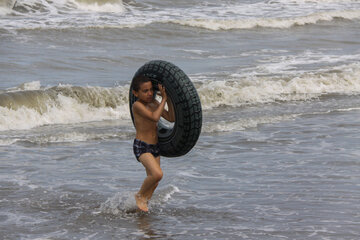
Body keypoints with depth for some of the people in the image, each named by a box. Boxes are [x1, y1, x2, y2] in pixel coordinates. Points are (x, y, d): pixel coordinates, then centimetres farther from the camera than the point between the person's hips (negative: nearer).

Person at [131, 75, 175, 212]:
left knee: (153, 183, 11)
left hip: (155, 147, 8)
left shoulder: (154, 103, 8)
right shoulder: (137, 105, -16)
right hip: (141, 147, -8)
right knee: (157, 174, -26)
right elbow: (155, 117, -28)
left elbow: (171, 118, 7)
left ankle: (144, 201, 29)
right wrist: (163, 99, -21)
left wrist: (168, 99, -3)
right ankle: (140, 195, -2)